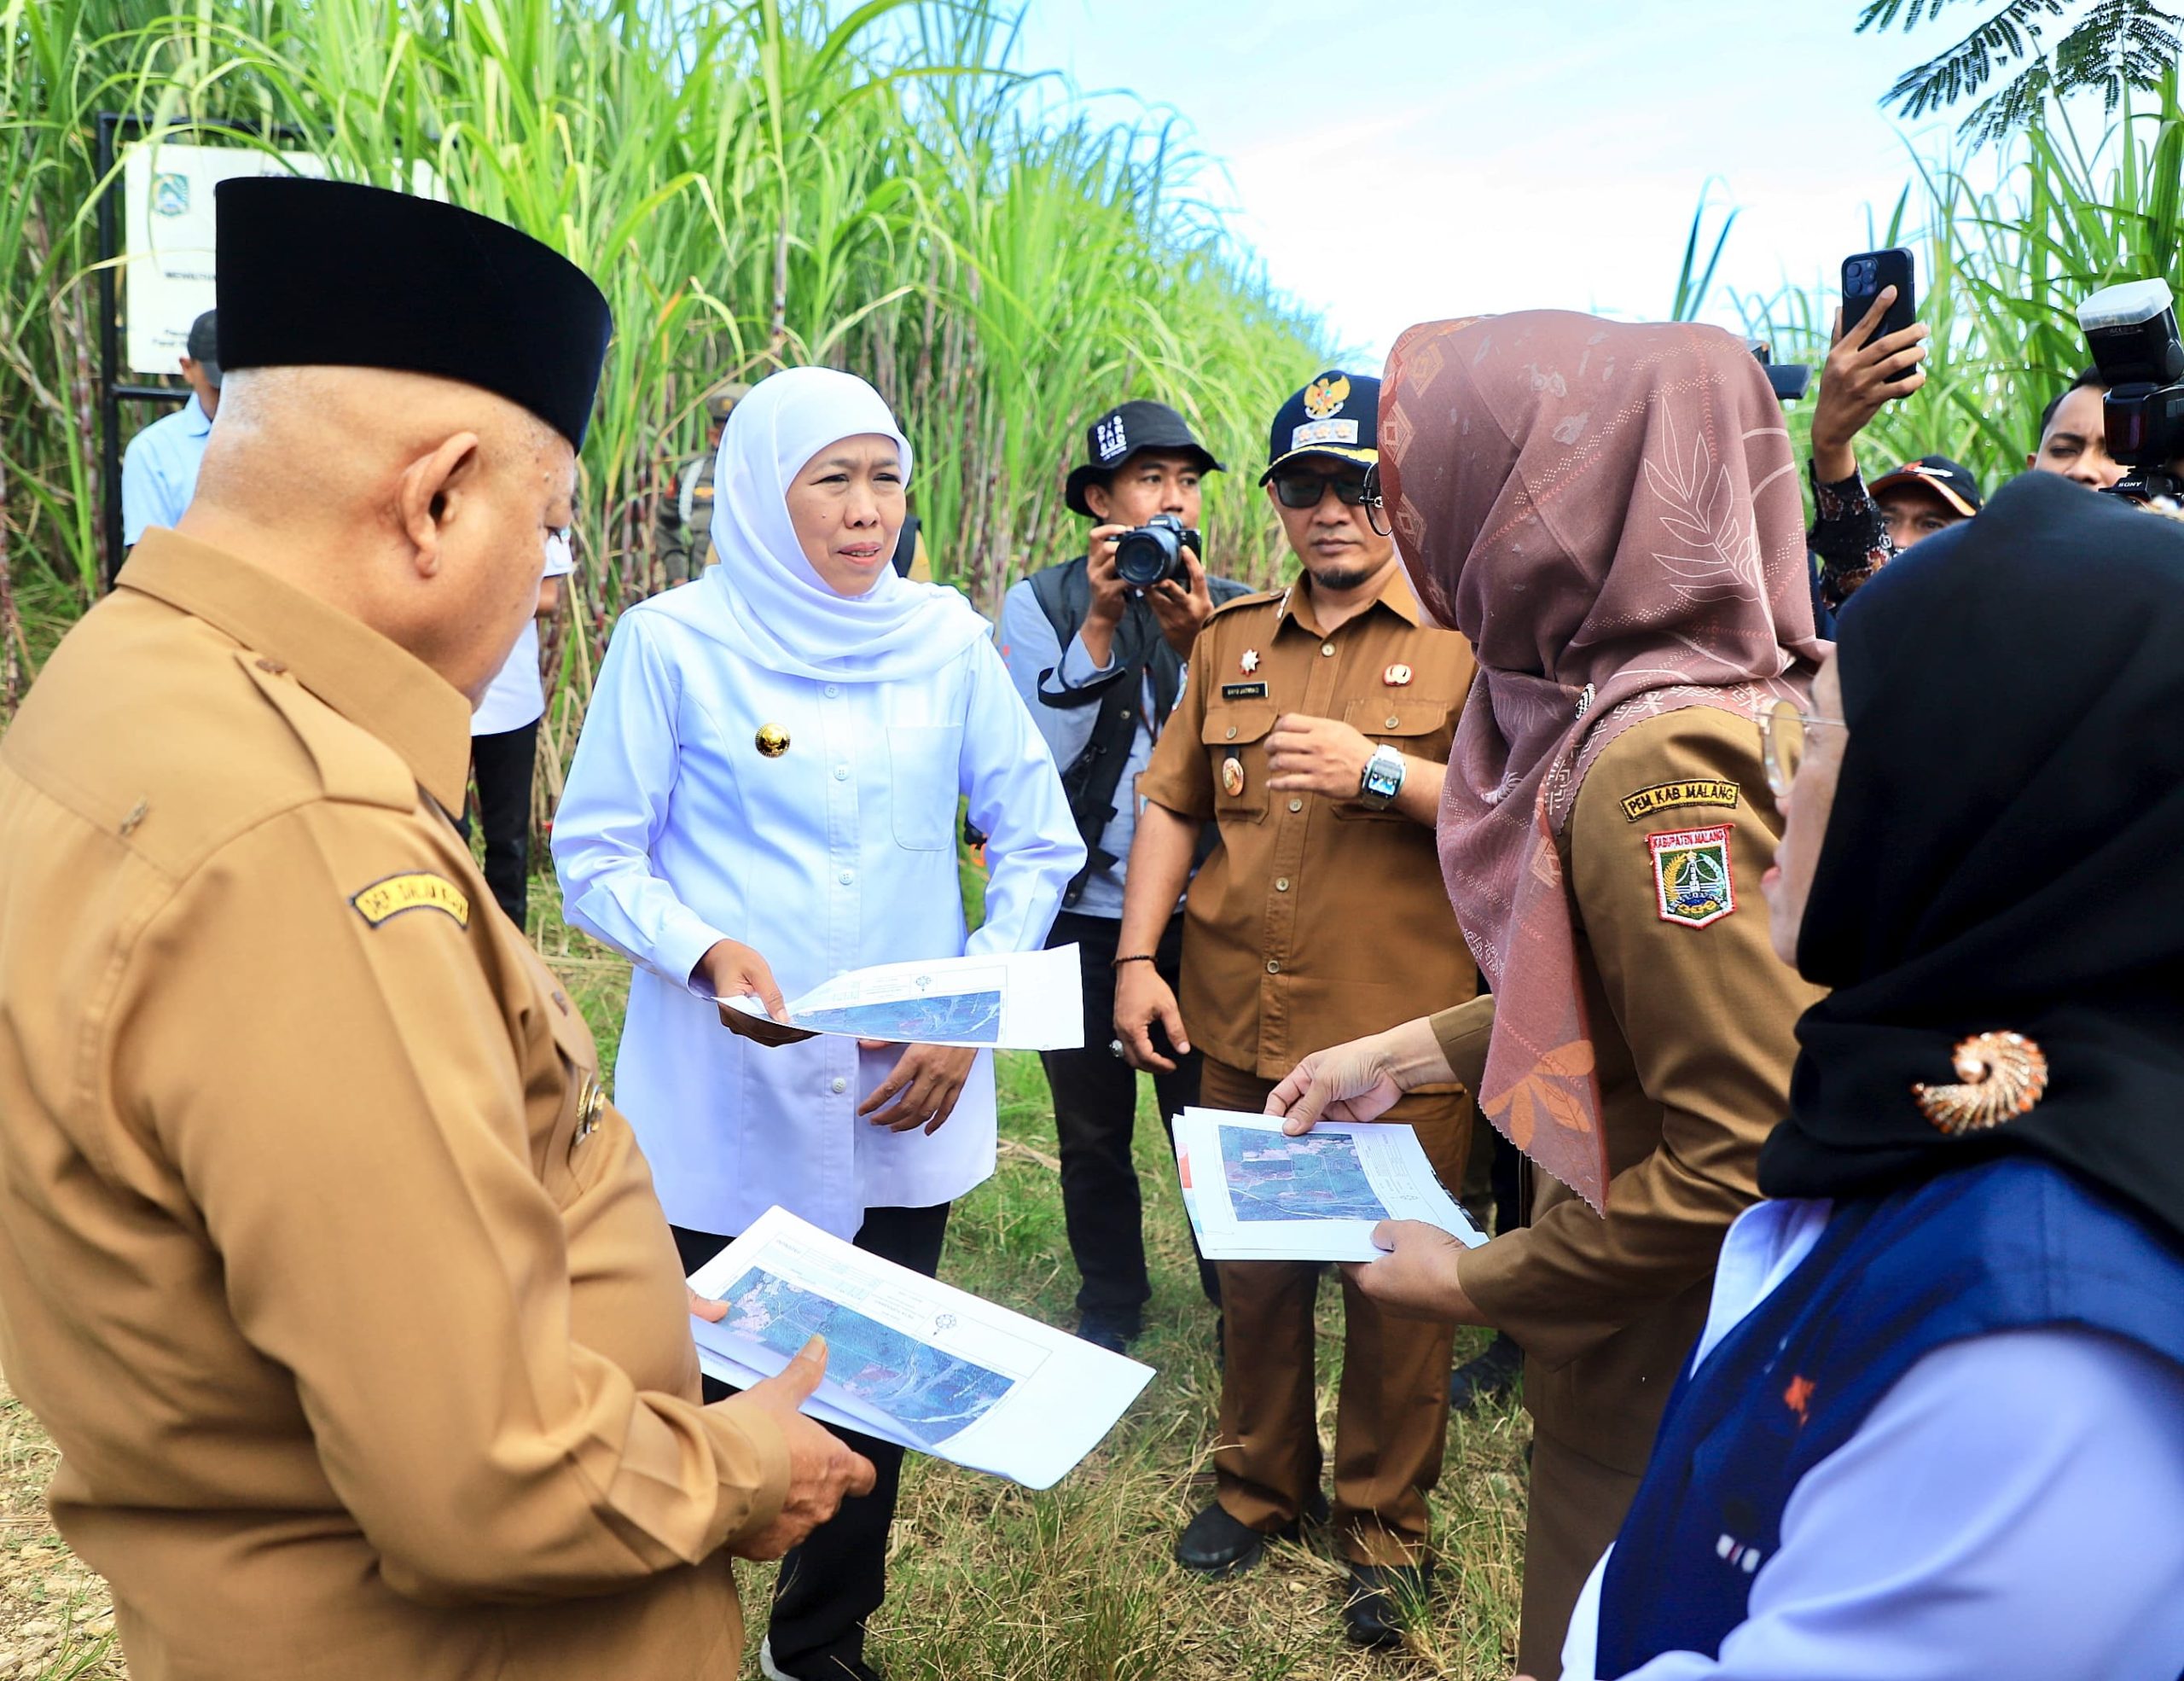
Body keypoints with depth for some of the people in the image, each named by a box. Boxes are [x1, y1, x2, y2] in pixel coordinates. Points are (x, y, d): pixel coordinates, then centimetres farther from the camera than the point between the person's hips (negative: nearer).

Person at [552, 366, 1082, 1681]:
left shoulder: (948, 638, 2)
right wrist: (706, 949, -21)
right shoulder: (674, 641, -6)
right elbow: (595, 856, -3)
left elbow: (1040, 844, 6)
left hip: (906, 1099, 3)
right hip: (724, 1098, -3)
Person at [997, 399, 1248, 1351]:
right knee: (1091, 1129, 14)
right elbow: (1043, 753, -12)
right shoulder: (1042, 603, -2)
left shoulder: (1230, 612, 1)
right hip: (1080, 914, 0)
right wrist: (1100, 622, -20)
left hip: (1200, 913, 0)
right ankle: (1109, 1302, 35)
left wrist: (1194, 644, -21)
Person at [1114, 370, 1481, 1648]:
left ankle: (1387, 1524, 29)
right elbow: (1173, 804, 12)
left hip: (1398, 1040, -4)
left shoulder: (1469, 637, -2)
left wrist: (1379, 770, -22)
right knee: (1253, 1268, 17)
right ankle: (1261, 1482, 38)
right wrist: (1138, 958, 3)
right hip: (1238, 1027, 4)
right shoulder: (1232, 642, 12)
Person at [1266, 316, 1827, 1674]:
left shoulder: (1660, 767, -28)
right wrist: (1403, 1052, 8)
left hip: (1668, 1382, -8)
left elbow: (1752, 1157, -27)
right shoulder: (1601, 707, -1)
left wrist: (1478, 1283, -17)